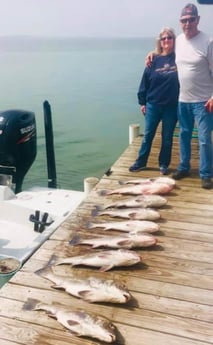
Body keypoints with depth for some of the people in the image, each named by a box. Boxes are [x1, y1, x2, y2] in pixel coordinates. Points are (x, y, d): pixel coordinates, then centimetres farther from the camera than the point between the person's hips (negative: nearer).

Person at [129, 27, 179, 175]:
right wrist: (142, 102, 2)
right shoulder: (154, 60, 0)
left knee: (167, 137, 10)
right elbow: (145, 82, 3)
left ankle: (164, 164, 24)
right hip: (153, 105, 1)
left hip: (172, 106, -1)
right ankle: (141, 162, 23)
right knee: (148, 135, 10)